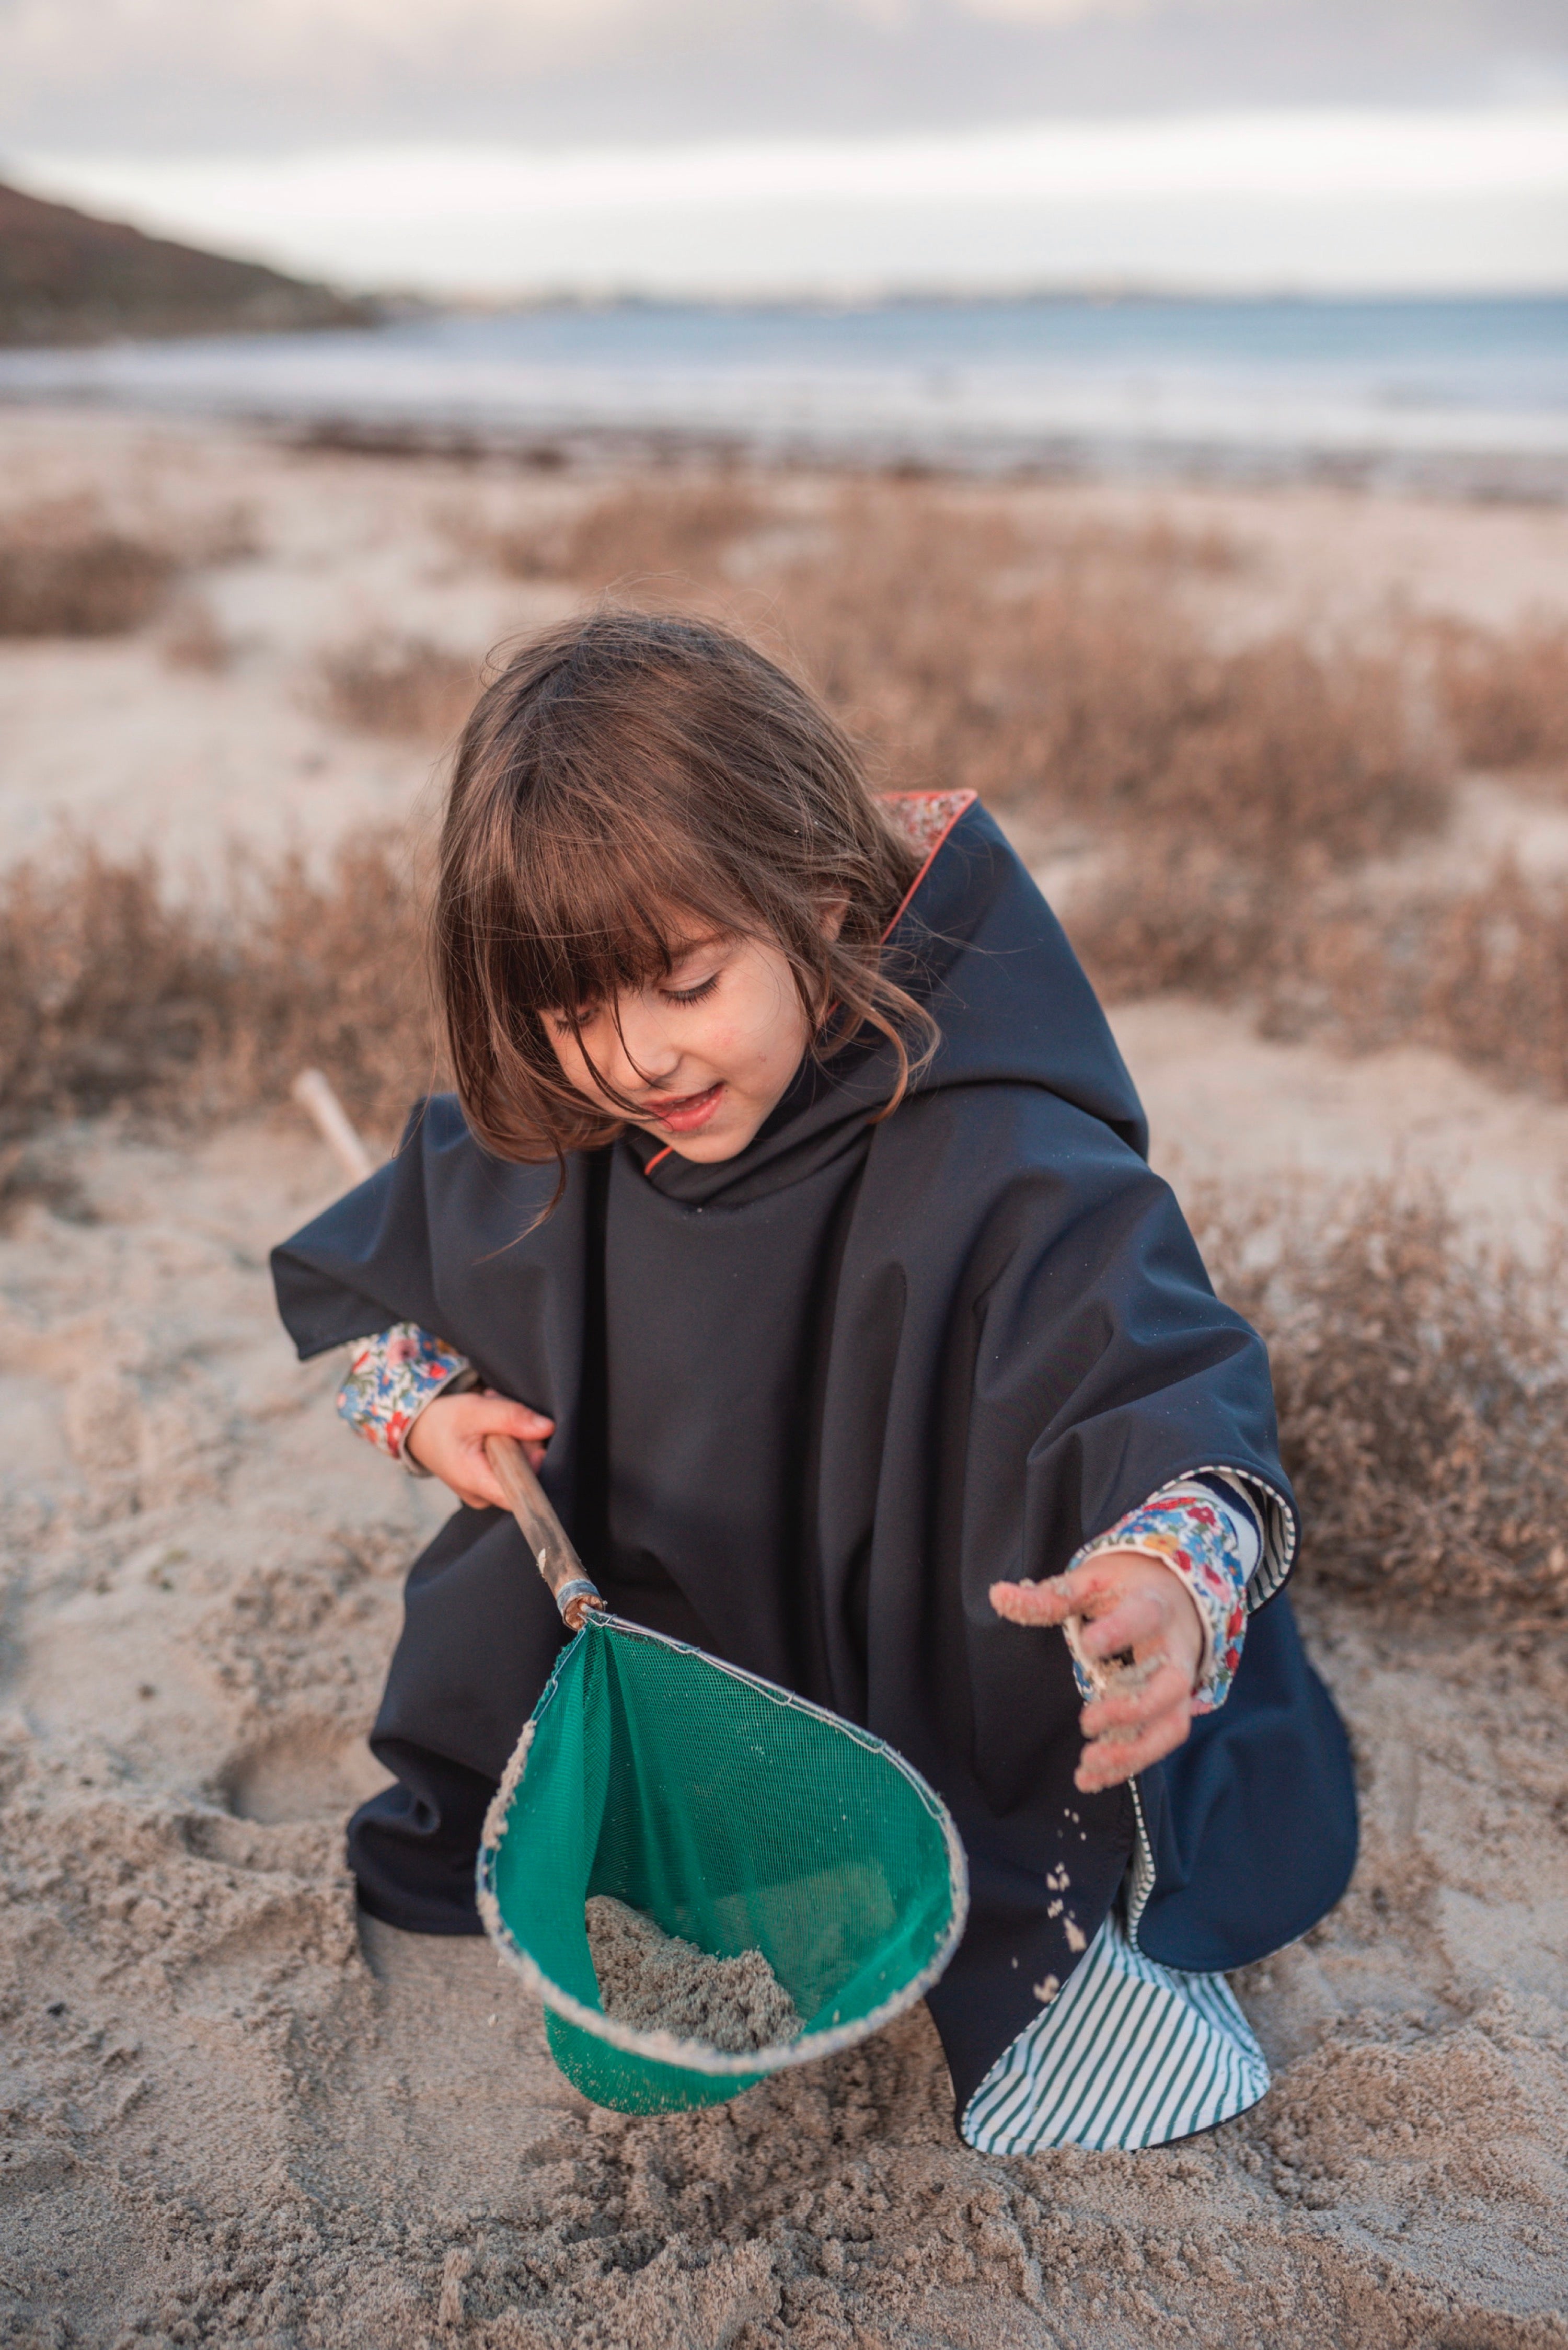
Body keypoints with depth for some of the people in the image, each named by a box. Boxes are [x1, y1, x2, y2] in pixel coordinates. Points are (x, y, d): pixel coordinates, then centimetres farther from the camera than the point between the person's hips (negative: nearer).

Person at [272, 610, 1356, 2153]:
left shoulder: (996, 1173, -31)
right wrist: (427, 1406, -8)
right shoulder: (526, 1155, -10)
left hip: (957, 1726, -5)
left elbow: (1164, 1387, -42)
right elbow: (359, 1286, 11)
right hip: (659, 1667, 6)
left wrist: (1174, 1576, -63)